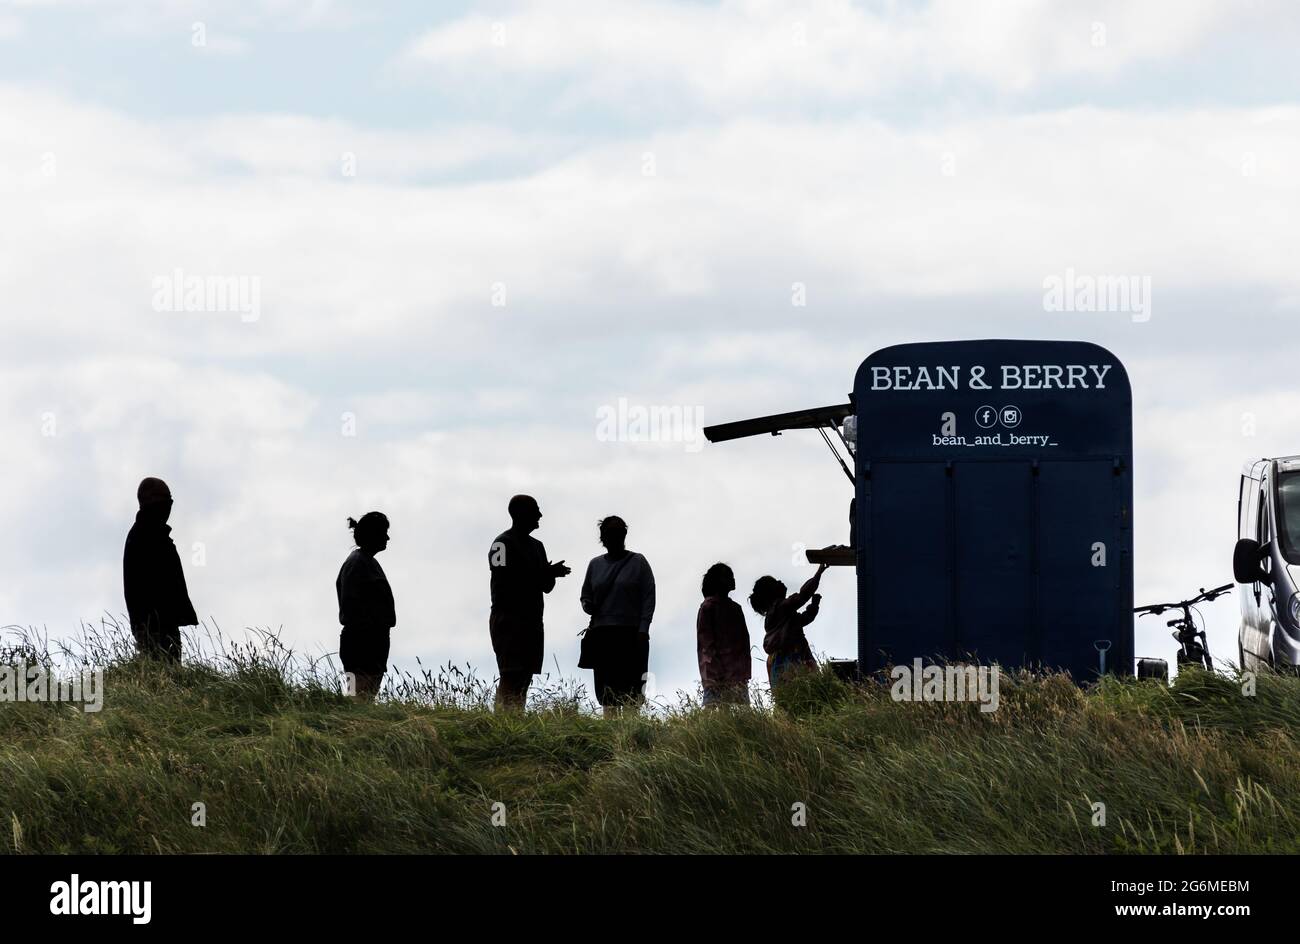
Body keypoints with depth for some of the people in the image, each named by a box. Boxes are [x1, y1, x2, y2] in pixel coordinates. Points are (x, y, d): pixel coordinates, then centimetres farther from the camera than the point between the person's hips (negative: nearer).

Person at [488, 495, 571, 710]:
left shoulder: (536, 546, 20)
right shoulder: (503, 544, -6)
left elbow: (546, 586, 19)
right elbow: (503, 581, -18)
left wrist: (550, 574, -5)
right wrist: (546, 574, -17)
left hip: (531, 621, 8)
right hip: (508, 619, -8)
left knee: (524, 678, 3)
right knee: (510, 677, -16)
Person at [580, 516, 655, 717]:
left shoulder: (637, 562, 5)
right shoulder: (596, 564, 15)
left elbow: (648, 598, 1)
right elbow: (585, 596, 23)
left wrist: (643, 629, -9)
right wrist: (588, 606, -2)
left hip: (630, 634, -4)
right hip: (602, 633, 4)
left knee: (631, 684, -10)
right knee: (605, 685, -3)